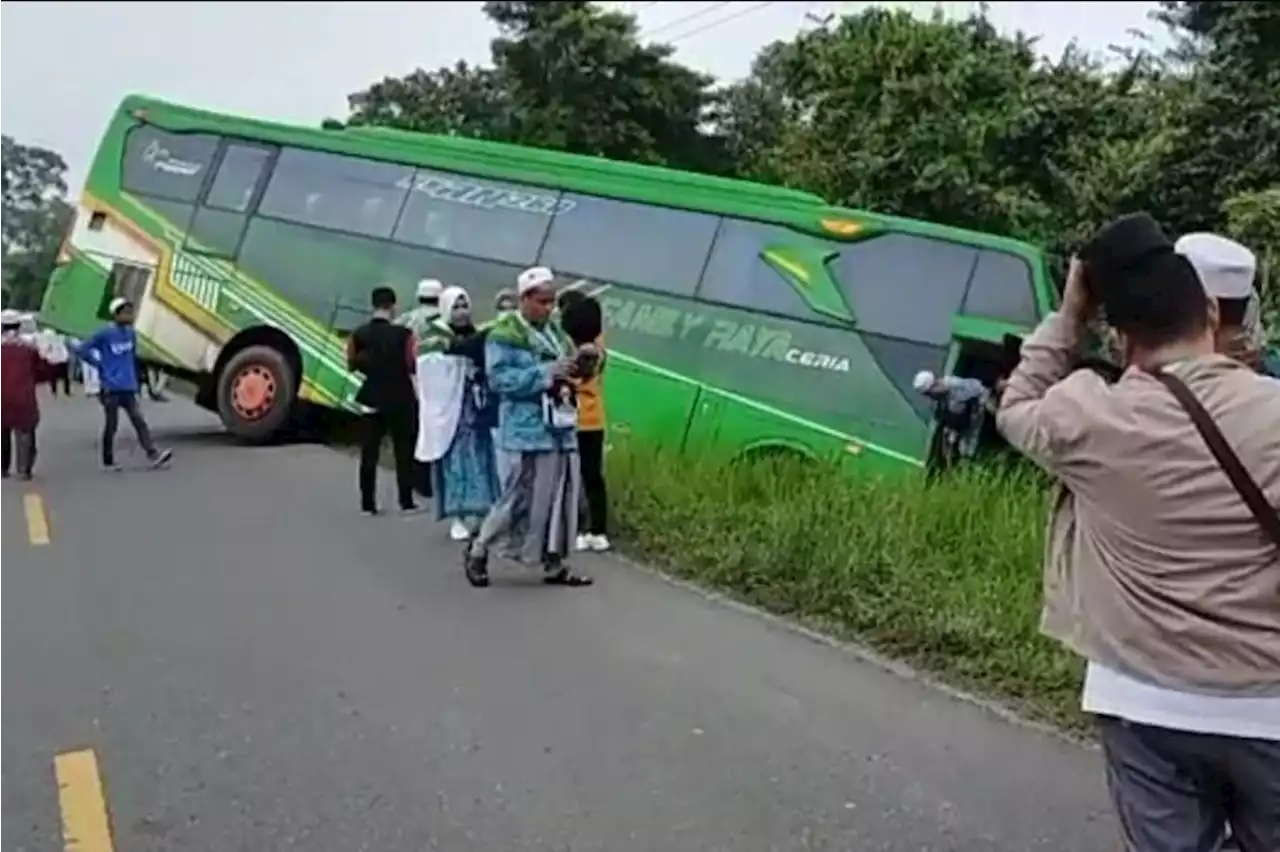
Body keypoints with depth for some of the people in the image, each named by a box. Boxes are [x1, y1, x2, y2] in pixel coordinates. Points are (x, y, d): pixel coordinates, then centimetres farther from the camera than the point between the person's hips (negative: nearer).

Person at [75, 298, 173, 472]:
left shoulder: (131, 333, 9)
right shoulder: (105, 334, -8)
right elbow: (82, 350, -6)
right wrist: (99, 365, -5)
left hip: (128, 388, 5)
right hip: (111, 388, -5)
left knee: (139, 421, -5)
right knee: (111, 425, 3)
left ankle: (153, 454, -12)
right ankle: (108, 462, 12)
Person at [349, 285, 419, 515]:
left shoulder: (359, 334, -3)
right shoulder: (403, 334, -16)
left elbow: (352, 364, 5)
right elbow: (413, 366, -15)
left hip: (372, 399, 3)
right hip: (400, 399, -3)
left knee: (369, 453, 8)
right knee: (403, 452, 7)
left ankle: (367, 503, 10)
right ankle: (406, 502, 10)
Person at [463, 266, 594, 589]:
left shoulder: (555, 332, 15)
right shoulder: (504, 335, -7)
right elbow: (499, 379, -17)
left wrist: (577, 366, 0)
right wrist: (546, 373, -22)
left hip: (561, 425, 7)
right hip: (529, 428, -7)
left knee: (563, 495, 7)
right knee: (521, 495, -6)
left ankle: (555, 563, 16)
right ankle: (478, 550, 13)